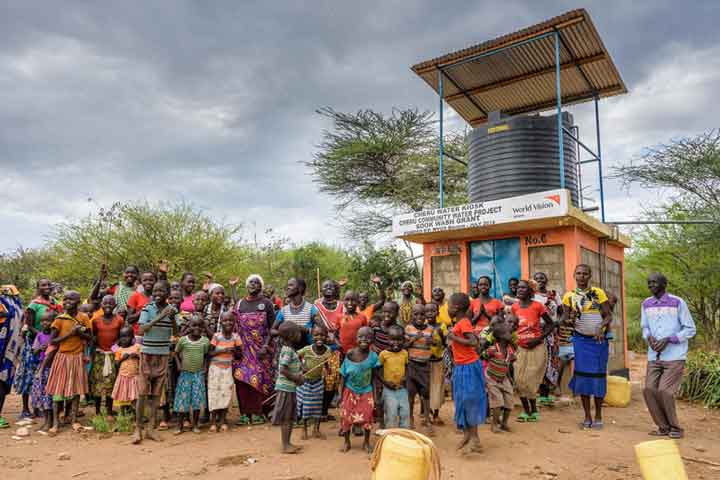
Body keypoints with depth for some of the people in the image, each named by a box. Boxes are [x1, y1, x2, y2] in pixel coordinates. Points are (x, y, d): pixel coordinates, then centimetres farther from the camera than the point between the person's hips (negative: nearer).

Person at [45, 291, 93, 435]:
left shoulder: (84, 318, 0)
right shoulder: (59, 319, -5)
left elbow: (90, 337, 5)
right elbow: (52, 341, -6)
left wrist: (79, 332, -13)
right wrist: (69, 333, -15)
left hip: (77, 357, 2)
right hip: (62, 357, -1)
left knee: (76, 389, 6)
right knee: (58, 389, 0)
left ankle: (74, 420, 15)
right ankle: (56, 422, 8)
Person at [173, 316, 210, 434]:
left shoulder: (205, 341, -3)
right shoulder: (183, 340, -6)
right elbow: (176, 353, 7)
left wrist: (205, 367, -1)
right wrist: (179, 365, -2)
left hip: (199, 373, 1)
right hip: (185, 373, -1)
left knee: (198, 400, 3)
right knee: (183, 399, 3)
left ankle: (195, 424, 16)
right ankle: (179, 425, 16)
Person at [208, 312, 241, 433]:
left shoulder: (236, 337, -4)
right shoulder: (216, 336, -10)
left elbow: (239, 356, 2)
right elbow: (209, 353, -10)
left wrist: (235, 351, -19)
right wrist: (222, 350, -22)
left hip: (228, 368, 2)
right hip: (215, 368, -2)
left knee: (226, 393, 2)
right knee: (214, 393, 1)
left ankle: (223, 420, 13)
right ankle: (213, 421, 11)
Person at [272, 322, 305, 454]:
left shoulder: (289, 349, 11)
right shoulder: (288, 350, -19)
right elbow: (283, 370, -25)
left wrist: (298, 376, 2)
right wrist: (296, 378, -16)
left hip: (290, 387, 10)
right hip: (286, 388, -10)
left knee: (290, 417, 15)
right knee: (286, 418, -1)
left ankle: (288, 443, 24)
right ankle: (285, 446, 7)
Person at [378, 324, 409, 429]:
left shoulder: (404, 353, 0)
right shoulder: (384, 354, -10)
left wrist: (405, 378, -5)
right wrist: (385, 382, -15)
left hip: (402, 389, 3)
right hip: (389, 389, -3)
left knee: (405, 413, 6)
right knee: (391, 414, -2)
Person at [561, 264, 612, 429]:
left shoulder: (599, 293, -3)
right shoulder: (569, 296, 2)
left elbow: (609, 315, -5)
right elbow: (564, 319, 3)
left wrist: (601, 327, -23)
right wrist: (569, 320, -20)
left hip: (599, 340, -1)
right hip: (581, 340, 1)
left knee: (598, 376, 4)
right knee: (582, 376, 2)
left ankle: (598, 416, 17)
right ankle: (587, 416, 12)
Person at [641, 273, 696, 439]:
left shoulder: (678, 303, -7)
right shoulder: (646, 304, 7)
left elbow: (690, 329, -4)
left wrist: (668, 340, -16)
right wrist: (649, 337, -7)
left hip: (674, 357, -5)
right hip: (654, 357, 5)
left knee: (664, 391, -12)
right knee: (649, 389, -4)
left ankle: (675, 427, 10)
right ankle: (664, 427, 12)